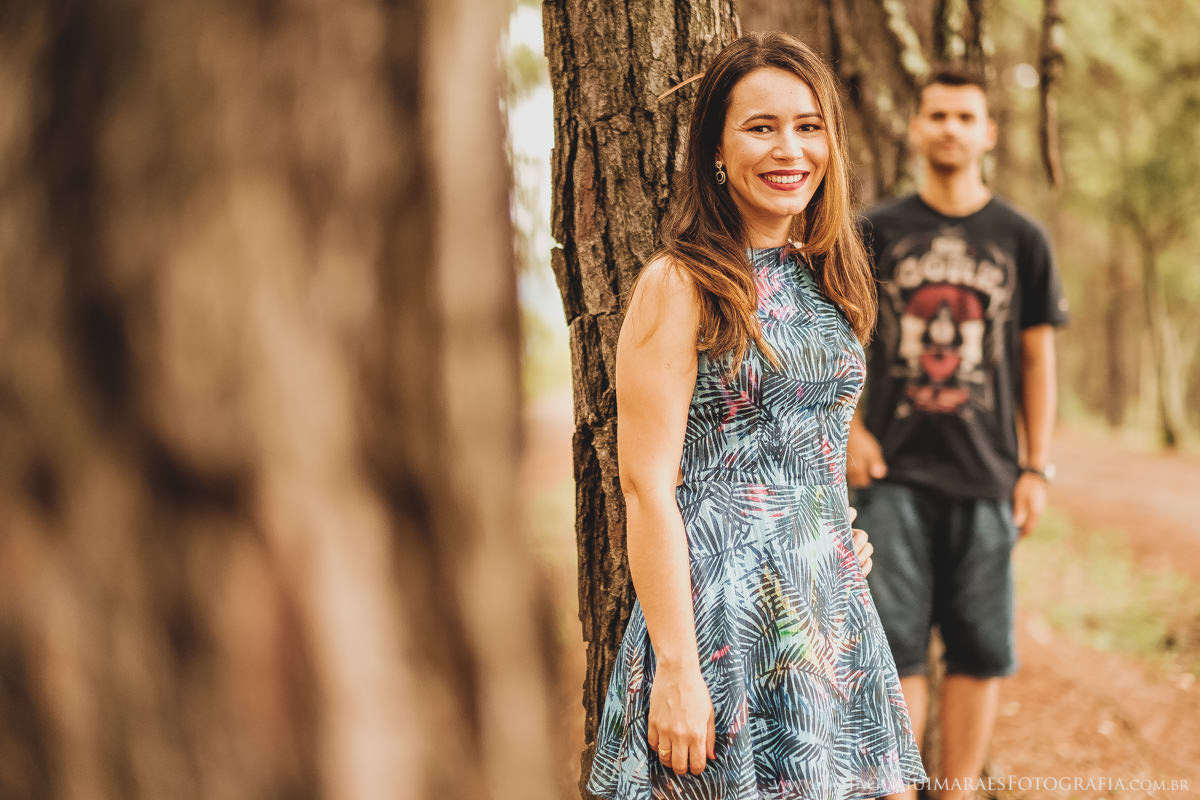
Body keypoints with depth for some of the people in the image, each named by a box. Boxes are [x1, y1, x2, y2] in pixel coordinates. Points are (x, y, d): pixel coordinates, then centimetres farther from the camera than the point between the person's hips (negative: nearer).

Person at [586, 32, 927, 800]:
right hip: (724, 612, -7)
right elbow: (647, 486, -15)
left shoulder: (824, 278, 11)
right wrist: (676, 666, -18)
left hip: (833, 610, 7)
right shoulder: (679, 286, -10)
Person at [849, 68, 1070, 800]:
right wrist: (851, 430, -4)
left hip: (985, 476, 1)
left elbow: (1038, 357, 8)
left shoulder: (1022, 239, 7)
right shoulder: (877, 232, 6)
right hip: (895, 473, -1)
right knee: (894, 644, -4)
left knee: (980, 650, 4)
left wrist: (1038, 468, 4)